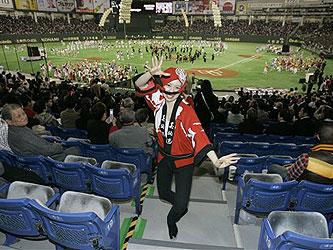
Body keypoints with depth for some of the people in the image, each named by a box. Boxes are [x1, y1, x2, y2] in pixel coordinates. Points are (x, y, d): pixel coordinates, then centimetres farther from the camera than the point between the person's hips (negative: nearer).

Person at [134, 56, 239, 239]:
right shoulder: (158, 100, -12)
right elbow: (139, 85, -18)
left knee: (181, 203, 0)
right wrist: (151, 73, -40)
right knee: (163, 193, 23)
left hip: (184, 161, -4)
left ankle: (172, 219, 38)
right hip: (164, 157, 5)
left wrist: (215, 161, -48)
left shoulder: (186, 111, -26)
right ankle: (181, 207, 57)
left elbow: (198, 135, -36)